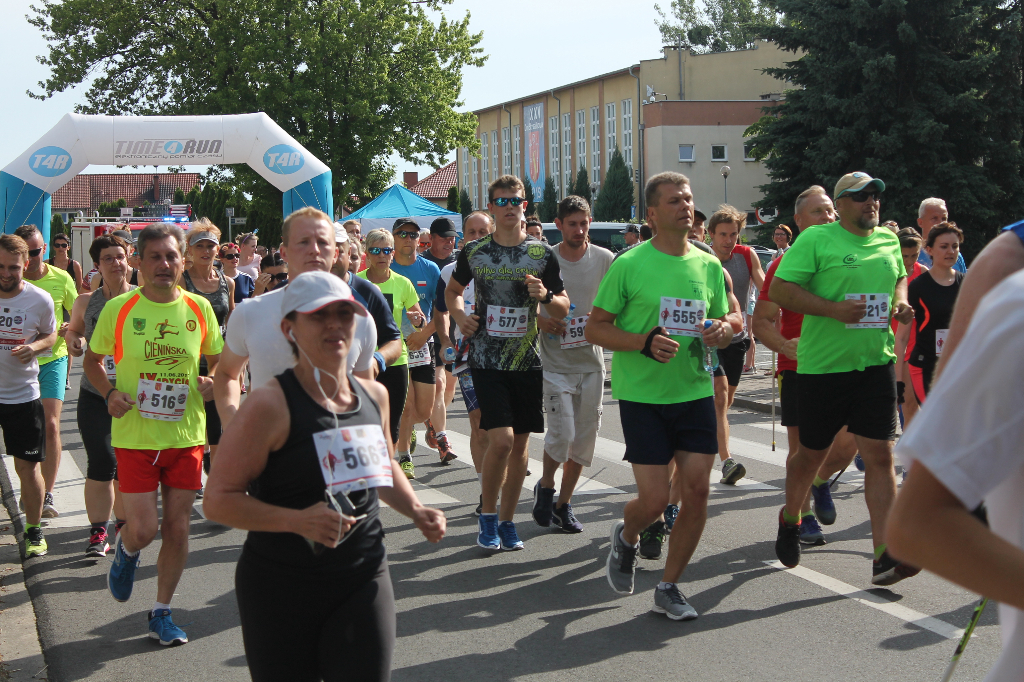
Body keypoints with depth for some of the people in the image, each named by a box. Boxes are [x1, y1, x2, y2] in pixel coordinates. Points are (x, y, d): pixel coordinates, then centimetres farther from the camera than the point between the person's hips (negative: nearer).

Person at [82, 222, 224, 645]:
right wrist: (109, 392, -11)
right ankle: (126, 551, 33)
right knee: (143, 528, -6)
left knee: (177, 528, 6)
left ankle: (162, 613, 23)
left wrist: (213, 381, -8)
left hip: (186, 435, 2)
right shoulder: (118, 309, -5)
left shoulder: (200, 309, 1)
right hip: (134, 435, -2)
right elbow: (92, 361, 7)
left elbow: (218, 360, 14)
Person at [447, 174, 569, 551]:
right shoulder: (474, 252, 2)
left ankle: (507, 520, 22)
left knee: (520, 444, 7)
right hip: (487, 361, -2)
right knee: (501, 440, -14)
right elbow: (453, 290, 20)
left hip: (527, 362, 2)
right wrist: (459, 315, 1)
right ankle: (487, 514, 7)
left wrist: (545, 295, -14)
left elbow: (563, 310, 7)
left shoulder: (542, 254, 2)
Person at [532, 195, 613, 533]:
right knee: (561, 435, -10)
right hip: (556, 363, -3)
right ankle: (545, 487, 19)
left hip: (592, 362, 3)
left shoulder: (605, 259, 0)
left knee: (584, 438, 7)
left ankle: (564, 503, 23)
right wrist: (541, 321, -15)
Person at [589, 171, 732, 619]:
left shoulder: (708, 266, 7)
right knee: (654, 499, -7)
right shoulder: (629, 265, -7)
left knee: (697, 489, -1)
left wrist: (721, 332, -7)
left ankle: (668, 587, 17)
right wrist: (645, 342, -20)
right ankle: (625, 537, 30)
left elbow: (726, 324, 18)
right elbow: (594, 329, -5)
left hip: (695, 392, 4)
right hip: (642, 395, -4)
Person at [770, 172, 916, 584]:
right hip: (824, 364, -4)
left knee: (880, 456, -3)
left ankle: (885, 557, -3)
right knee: (811, 454, 10)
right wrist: (834, 309, -21)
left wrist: (900, 302, 6)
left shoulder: (888, 241, 11)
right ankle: (790, 520, 38)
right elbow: (779, 290, -12)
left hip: (876, 363, 4)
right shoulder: (816, 240, -7)